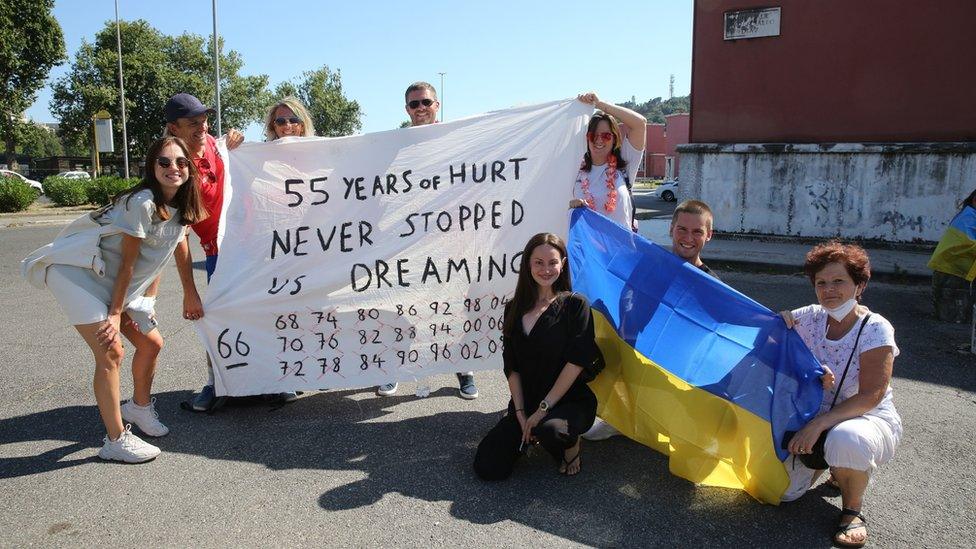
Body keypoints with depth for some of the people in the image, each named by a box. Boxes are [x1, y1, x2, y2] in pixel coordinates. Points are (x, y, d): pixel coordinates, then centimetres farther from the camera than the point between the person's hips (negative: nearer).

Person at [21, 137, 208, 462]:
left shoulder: (183, 205, 2)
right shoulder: (143, 203, -23)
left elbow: (181, 245, 15)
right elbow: (127, 262, -20)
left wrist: (190, 294, 17)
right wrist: (115, 314, -16)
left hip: (115, 283, 9)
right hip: (75, 272, -9)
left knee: (151, 343, 11)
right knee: (111, 351, -15)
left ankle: (139, 406, 37)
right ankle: (116, 440, -5)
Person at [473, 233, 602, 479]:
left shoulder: (575, 305, -6)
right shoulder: (515, 309, 7)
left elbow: (577, 361, -14)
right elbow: (512, 367, 4)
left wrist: (544, 408, -16)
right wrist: (521, 413, -7)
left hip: (571, 401, -4)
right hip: (526, 404, 4)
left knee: (549, 429, -38)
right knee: (487, 468, -9)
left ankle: (572, 444, 1)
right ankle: (531, 435, 21)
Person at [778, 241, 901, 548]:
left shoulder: (875, 329, -16)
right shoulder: (811, 318, -5)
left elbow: (871, 396, -22)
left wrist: (819, 423, -32)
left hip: (870, 419, -4)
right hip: (816, 421, 5)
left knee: (845, 439, -40)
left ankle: (852, 511, -9)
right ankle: (836, 464, 23)